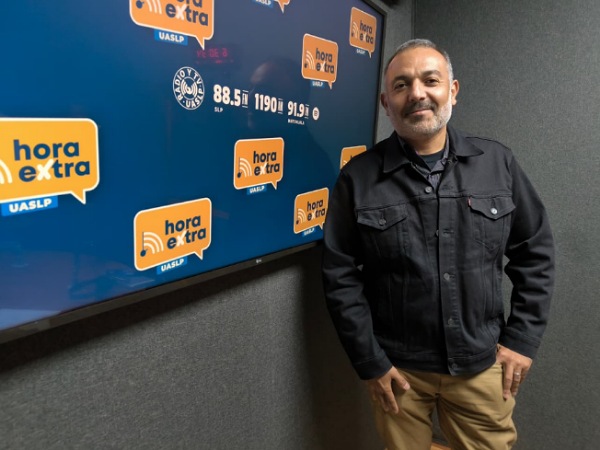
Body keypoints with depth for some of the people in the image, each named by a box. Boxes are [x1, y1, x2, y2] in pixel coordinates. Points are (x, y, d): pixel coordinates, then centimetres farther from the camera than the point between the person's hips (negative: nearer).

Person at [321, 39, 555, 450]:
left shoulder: (498, 163, -1)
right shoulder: (358, 179, -8)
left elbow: (536, 254, 6)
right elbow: (340, 277, -7)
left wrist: (523, 338, 2)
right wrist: (370, 362, -7)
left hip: (482, 365, 2)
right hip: (397, 369, -1)